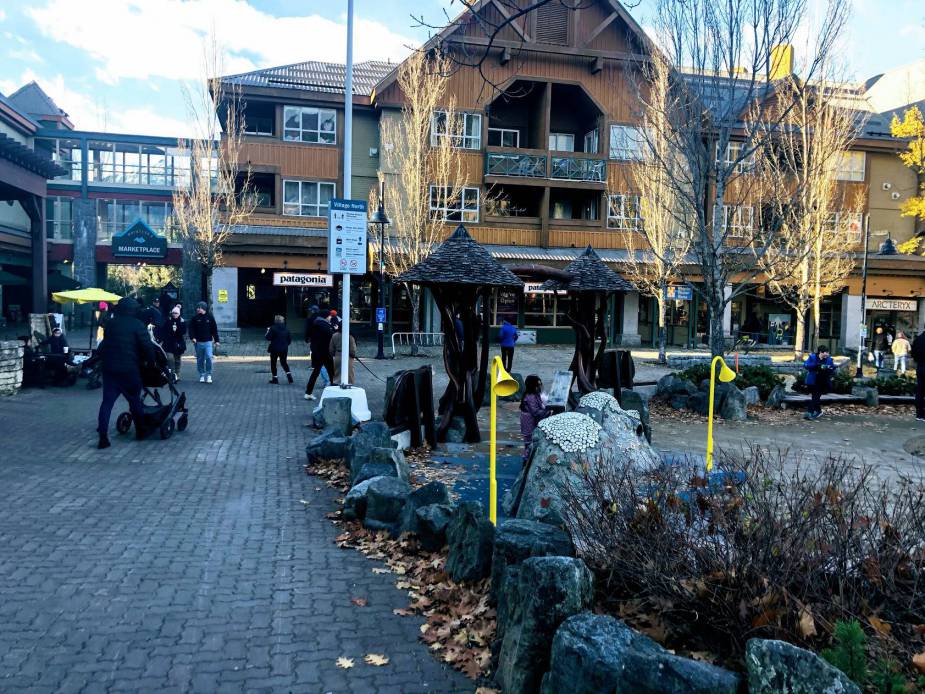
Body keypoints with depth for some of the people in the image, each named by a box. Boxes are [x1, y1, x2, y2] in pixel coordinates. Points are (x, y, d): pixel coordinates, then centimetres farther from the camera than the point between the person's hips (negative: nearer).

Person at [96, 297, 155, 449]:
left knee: (107, 401, 3)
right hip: (129, 369, -4)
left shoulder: (111, 323, 9)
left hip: (109, 368, 4)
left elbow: (103, 345, 19)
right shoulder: (137, 325, -8)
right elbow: (147, 346, -12)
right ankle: (141, 431, 22)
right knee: (135, 400, 11)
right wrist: (151, 360, 2)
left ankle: (103, 436, -5)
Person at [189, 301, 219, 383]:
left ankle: (208, 375, -2)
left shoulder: (210, 317, 2)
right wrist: (192, 337, -13)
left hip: (208, 342, -2)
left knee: (209, 357, -13)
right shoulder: (195, 318, 3)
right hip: (198, 342, 2)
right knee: (200, 360, 7)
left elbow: (214, 329, 6)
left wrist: (216, 340, 4)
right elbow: (191, 329, 3)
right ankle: (202, 375, 18)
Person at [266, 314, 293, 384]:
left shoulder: (273, 328, -12)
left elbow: (268, 337, -13)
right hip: (284, 349, 4)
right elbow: (290, 339, 5)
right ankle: (289, 375, 4)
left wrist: (268, 331, 3)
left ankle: (274, 378, 9)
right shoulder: (286, 329, 4)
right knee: (284, 362, 17)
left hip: (274, 349, -4)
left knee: (273, 363, 9)